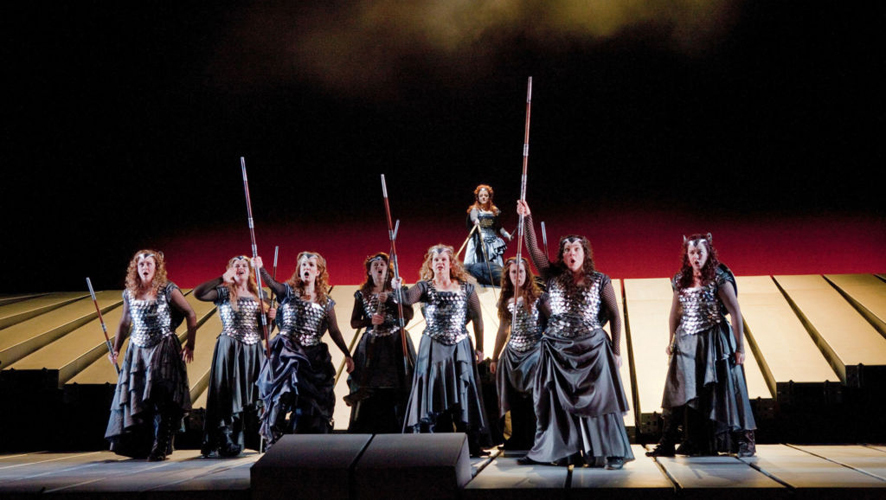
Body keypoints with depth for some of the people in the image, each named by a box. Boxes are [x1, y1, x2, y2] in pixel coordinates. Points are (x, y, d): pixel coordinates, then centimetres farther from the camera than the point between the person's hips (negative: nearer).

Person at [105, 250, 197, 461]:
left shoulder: (167, 290, -5)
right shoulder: (130, 293, 8)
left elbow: (191, 314, -2)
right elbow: (124, 323, 19)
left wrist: (190, 344, -5)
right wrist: (116, 349, 12)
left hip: (163, 350, -4)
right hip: (137, 351, 4)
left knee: (161, 401, -6)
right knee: (135, 398, 3)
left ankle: (159, 449, 1)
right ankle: (139, 447, 16)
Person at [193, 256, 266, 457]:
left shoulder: (258, 295, 14)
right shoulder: (224, 292, 1)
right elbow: (197, 293, -17)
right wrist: (222, 279, -19)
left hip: (254, 350, 4)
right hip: (230, 349, -4)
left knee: (253, 395, 5)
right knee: (229, 395, -4)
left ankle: (259, 440, 10)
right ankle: (227, 444, 2)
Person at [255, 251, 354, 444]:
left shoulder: (326, 301, 9)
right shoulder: (289, 291, 4)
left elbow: (334, 331, 10)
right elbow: (272, 284, -17)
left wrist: (347, 355, 6)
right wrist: (260, 268, -36)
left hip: (313, 356, 2)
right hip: (287, 353, -2)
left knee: (313, 401, 3)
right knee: (281, 395, -7)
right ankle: (276, 440, 0)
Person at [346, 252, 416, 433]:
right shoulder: (362, 294, 10)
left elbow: (409, 315, -3)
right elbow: (354, 322, 9)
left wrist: (389, 301, -12)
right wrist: (370, 320, -9)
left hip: (395, 344, -1)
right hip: (371, 346, 1)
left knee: (396, 392, -6)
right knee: (369, 395, -5)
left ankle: (397, 430, -1)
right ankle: (367, 432, 1)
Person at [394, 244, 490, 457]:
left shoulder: (465, 288, 4)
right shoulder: (425, 287, 1)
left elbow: (477, 318, 8)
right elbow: (407, 299, -18)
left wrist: (480, 347, 6)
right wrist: (398, 289, -39)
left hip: (460, 347, 1)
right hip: (433, 348, 0)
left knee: (463, 393, 2)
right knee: (434, 394, 1)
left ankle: (472, 445, 9)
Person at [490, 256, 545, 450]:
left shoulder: (537, 297, -1)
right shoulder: (506, 301, 11)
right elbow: (502, 330, 17)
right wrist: (494, 358, 17)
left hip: (535, 352, -4)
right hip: (513, 353, 4)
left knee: (534, 397, -7)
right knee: (516, 400, 5)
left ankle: (536, 439, 4)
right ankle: (519, 440, 14)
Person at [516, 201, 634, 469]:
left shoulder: (600, 281, 2)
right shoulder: (553, 277, 6)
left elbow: (614, 316, 4)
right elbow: (533, 249, -4)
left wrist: (615, 351, 0)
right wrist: (527, 218, -13)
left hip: (593, 348, -2)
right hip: (557, 349, 2)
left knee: (598, 399, -3)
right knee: (558, 402, 4)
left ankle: (611, 453, 2)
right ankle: (562, 451, 13)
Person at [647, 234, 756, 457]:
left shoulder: (719, 278, -7)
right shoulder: (681, 280, 8)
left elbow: (735, 313, -9)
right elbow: (675, 312, 18)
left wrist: (739, 347, -11)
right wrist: (671, 341, 18)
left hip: (714, 340, -4)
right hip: (686, 343, 4)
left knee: (721, 390, -1)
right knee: (679, 392, 4)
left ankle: (743, 442, 12)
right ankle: (667, 444, 7)